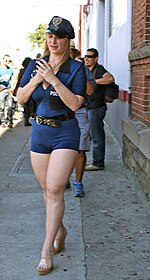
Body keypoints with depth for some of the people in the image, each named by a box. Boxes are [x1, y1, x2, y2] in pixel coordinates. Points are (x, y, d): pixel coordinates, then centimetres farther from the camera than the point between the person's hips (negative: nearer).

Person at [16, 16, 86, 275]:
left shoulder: (76, 67, -8)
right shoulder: (35, 65, 6)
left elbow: (75, 104, -18)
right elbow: (20, 98, 5)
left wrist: (53, 79, -24)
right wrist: (36, 80, -12)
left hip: (65, 134, -5)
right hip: (39, 132, 5)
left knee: (54, 190, -10)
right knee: (47, 189, 14)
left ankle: (47, 251, -4)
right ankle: (60, 230, 36)